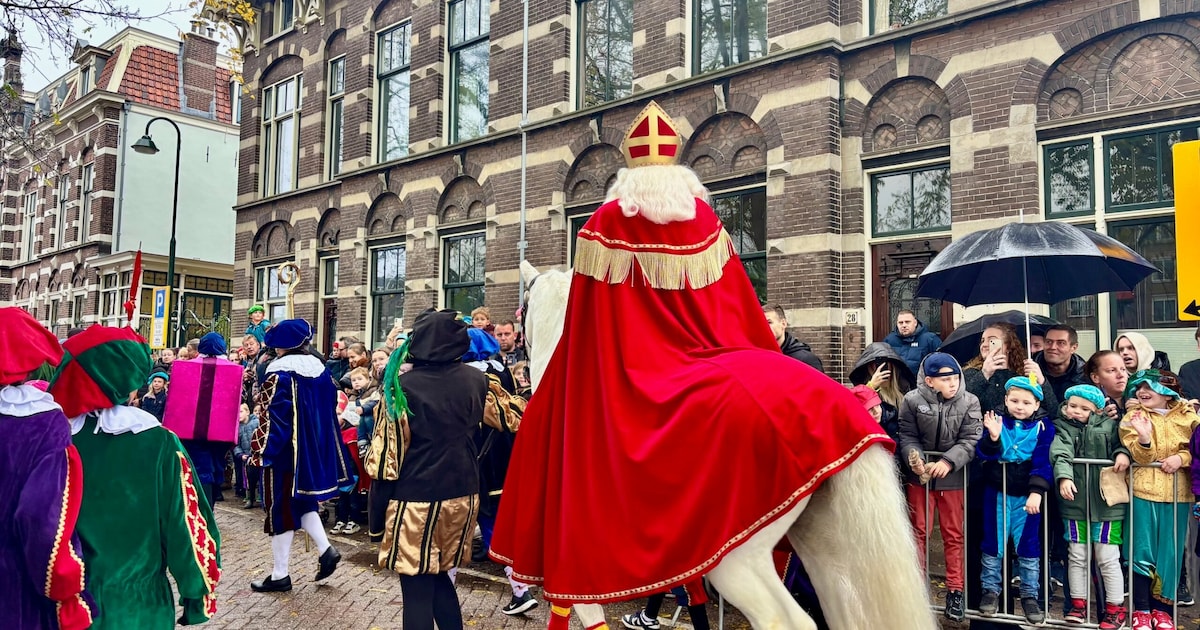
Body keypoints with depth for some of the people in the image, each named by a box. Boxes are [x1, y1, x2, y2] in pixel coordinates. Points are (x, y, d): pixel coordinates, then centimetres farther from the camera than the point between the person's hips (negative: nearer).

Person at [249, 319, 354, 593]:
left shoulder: (280, 374, -17)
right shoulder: (321, 371, 6)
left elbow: (272, 419, -19)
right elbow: (328, 412, 13)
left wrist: (261, 452, -14)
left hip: (285, 453, -7)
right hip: (313, 450, 7)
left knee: (281, 508, 3)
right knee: (302, 501, 23)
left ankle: (280, 575, 11)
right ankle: (325, 550, 10)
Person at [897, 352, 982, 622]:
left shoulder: (970, 402, -6)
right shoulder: (912, 400, -9)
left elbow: (971, 440, -11)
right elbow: (907, 436, -7)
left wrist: (948, 461, -25)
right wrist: (915, 460, -25)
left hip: (954, 478, 0)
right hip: (919, 477, 0)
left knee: (954, 536, 9)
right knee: (918, 532, 11)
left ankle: (955, 591, 21)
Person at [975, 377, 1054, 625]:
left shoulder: (1042, 426, -5)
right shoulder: (996, 420, -3)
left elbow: (1042, 462, -11)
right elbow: (983, 455, -10)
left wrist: (1036, 492, -21)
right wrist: (993, 437, -29)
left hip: (1027, 494, -1)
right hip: (997, 492, 1)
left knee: (1028, 546, 6)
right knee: (993, 543, 9)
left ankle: (1029, 595, 20)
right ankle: (991, 590, 23)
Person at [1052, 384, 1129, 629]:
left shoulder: (1108, 426, 3)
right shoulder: (1063, 429, 3)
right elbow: (1061, 455, -12)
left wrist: (1123, 453, -14)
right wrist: (1064, 477, -29)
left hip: (1106, 501, -1)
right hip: (1075, 502, 2)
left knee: (1107, 557, 3)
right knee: (1076, 556, 10)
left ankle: (1115, 607, 16)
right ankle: (1078, 604, 21)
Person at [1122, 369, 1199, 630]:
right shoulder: (1133, 417, -1)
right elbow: (1140, 458, -10)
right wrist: (1144, 437, -29)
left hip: (1177, 493, 2)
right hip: (1143, 491, -2)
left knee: (1170, 553, 8)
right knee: (1142, 552, 0)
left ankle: (1161, 608, 20)